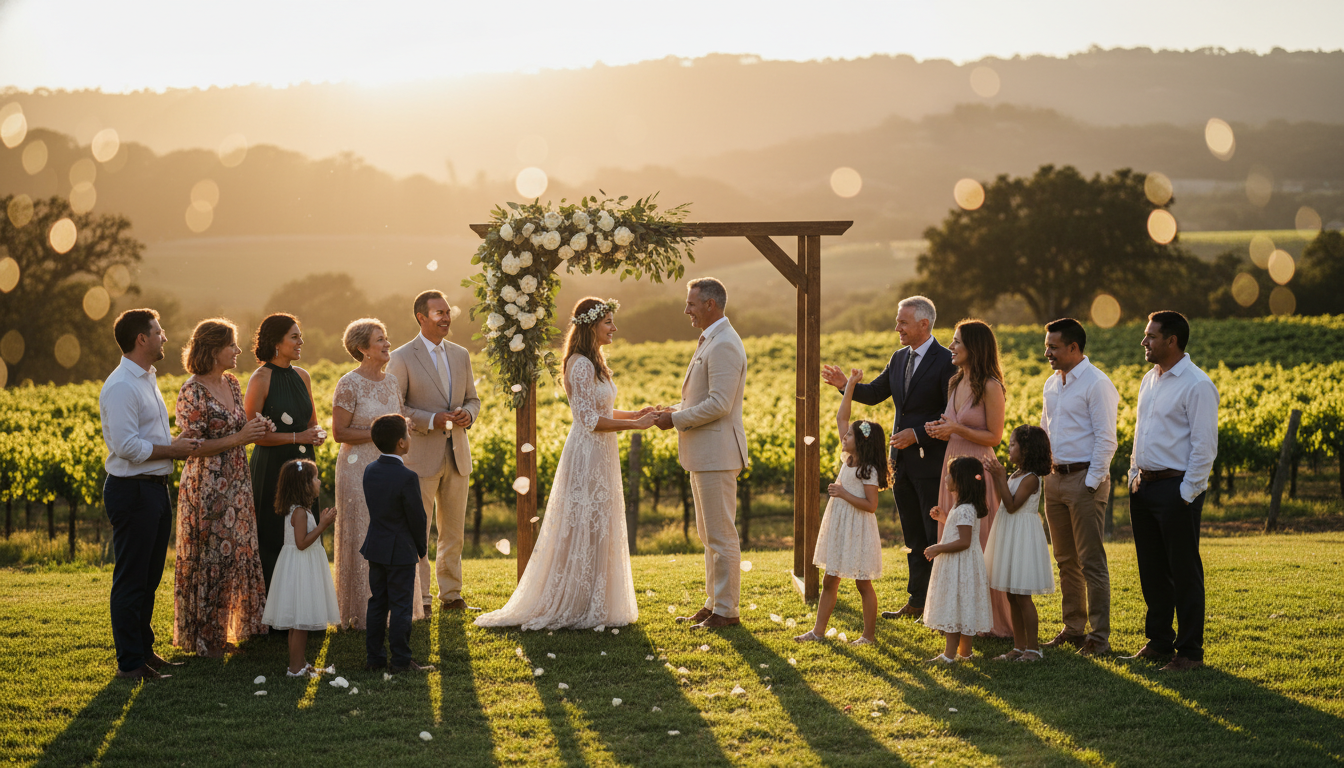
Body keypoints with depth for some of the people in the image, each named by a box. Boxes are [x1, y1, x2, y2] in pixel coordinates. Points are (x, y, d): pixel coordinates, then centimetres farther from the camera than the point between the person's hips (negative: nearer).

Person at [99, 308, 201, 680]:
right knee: (131, 580, -3)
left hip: (155, 488, 10)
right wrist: (172, 449, -15)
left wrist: (176, 442, 8)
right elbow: (126, 445, -23)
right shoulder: (120, 387, -16)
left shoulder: (148, 380, 16)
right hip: (132, 491, -10)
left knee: (150, 578, 16)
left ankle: (145, 650, 27)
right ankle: (129, 662, 2)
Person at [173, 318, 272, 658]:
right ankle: (201, 638, 10)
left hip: (235, 486, 8)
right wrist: (239, 438, -22)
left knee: (234, 556, 10)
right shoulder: (192, 393, -14)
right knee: (208, 559, -1)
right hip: (206, 488, -8)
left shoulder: (231, 384, 10)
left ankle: (221, 632, 20)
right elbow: (192, 447, -18)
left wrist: (257, 429, 0)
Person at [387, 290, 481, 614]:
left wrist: (467, 414, -6)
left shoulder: (460, 355, 11)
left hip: (457, 454, 5)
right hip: (421, 456, -5)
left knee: (454, 532, 11)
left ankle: (451, 594, 21)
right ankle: (419, 598, 5)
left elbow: (473, 399, 18)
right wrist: (432, 420, -19)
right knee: (417, 532, -1)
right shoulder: (402, 358, -6)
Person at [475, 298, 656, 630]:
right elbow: (591, 421, -20)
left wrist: (635, 414, 8)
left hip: (601, 456, 10)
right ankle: (577, 608, 2)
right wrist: (635, 425, -17)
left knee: (599, 530, 13)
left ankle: (594, 605, 20)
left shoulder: (595, 362, 14)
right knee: (585, 529, -5)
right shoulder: (581, 365, -16)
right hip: (588, 456, -10)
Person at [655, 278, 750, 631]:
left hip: (717, 453, -11)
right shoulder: (710, 341, 17)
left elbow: (719, 404, -23)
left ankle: (726, 611, 0)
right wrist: (676, 411, 9)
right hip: (704, 454, 11)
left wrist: (676, 419, -15)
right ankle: (713, 604, 23)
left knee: (721, 535, -5)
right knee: (708, 535, 16)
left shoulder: (724, 345, -17)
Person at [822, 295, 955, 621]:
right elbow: (873, 393, 17)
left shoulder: (946, 362, -13)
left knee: (937, 538, -3)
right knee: (913, 538, 14)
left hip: (931, 463, -8)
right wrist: (845, 384, -1)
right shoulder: (899, 359, 11)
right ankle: (917, 602, 21)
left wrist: (917, 434, -19)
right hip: (903, 463, 8)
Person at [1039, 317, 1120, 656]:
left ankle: (1099, 637, -2)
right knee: (1066, 561, 13)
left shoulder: (1097, 384, -12)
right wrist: (1040, 471, 13)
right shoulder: (1052, 384, 14)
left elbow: (1106, 438, -15)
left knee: (1091, 563, -5)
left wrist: (1091, 482, -17)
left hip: (1085, 479, -8)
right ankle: (1073, 629, 22)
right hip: (1055, 478, 8)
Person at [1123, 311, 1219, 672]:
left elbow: (1204, 445, -16)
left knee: (1184, 573, -1)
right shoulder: (1149, 380, 13)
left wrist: (1187, 494, -17)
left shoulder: (1196, 385, -14)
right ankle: (1158, 641, 26)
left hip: (1176, 489, -8)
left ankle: (1190, 652, 7)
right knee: (1152, 571, 14)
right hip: (1143, 487, 8)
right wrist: (1134, 475, 14)